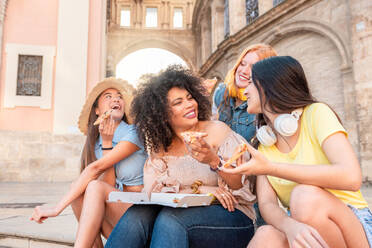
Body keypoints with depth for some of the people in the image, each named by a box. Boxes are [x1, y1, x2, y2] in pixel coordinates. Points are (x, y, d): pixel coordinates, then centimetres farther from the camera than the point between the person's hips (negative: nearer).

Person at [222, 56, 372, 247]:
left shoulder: (315, 113, -9)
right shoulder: (264, 142, 5)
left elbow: (351, 177, -23)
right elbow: (266, 203, -6)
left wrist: (270, 168, -25)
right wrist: (290, 226, -29)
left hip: (354, 226, -1)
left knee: (305, 195, -32)